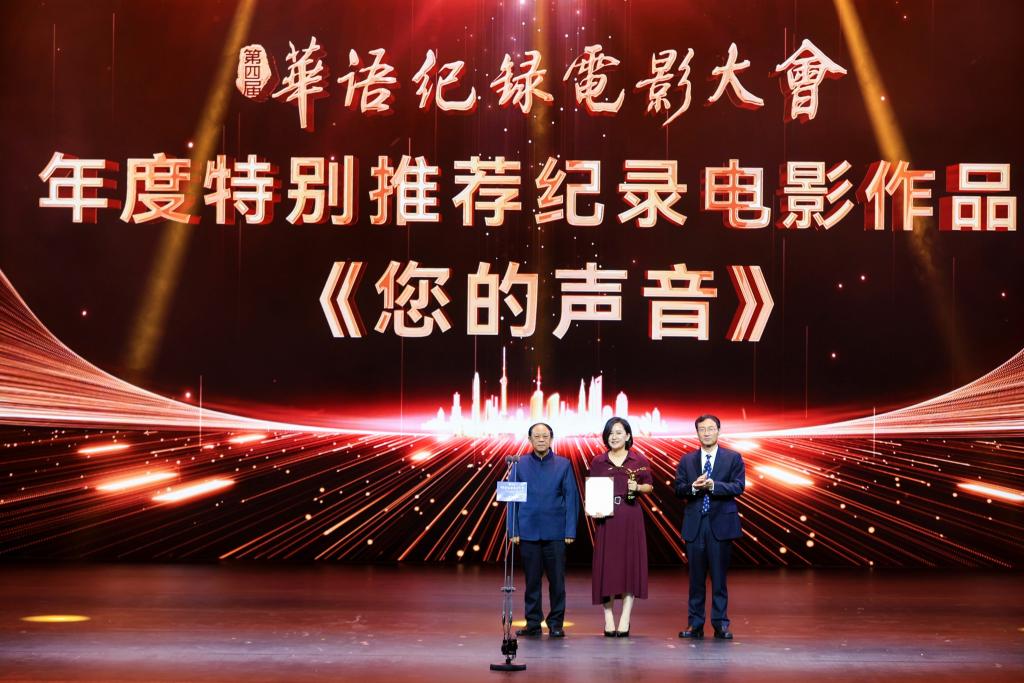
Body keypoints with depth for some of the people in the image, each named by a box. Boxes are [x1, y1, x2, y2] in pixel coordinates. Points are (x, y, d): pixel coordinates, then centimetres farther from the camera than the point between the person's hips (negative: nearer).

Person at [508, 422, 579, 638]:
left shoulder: (564, 465, 4)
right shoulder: (519, 466, 5)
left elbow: (571, 498, 3)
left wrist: (570, 531, -3)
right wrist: (513, 531, -1)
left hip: (555, 532, 0)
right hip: (528, 532, 0)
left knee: (557, 580, 1)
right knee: (532, 580, 5)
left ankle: (556, 624, 9)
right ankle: (533, 623, 12)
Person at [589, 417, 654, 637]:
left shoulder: (639, 461, 4)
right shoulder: (598, 462, 6)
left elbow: (649, 486, 11)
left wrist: (637, 487, -9)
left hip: (631, 518, 0)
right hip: (606, 519, 1)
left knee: (630, 564, -2)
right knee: (606, 566, -1)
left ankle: (625, 620, 1)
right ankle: (608, 619, 4)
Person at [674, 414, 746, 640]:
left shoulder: (733, 458, 4)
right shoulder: (686, 460, 11)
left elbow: (738, 486, -7)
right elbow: (679, 489, 4)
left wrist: (713, 485, -20)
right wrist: (693, 487, -17)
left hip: (721, 523, -2)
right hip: (694, 524, 2)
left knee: (719, 575, 0)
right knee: (696, 576, 4)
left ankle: (720, 624, 6)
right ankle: (695, 624, 9)